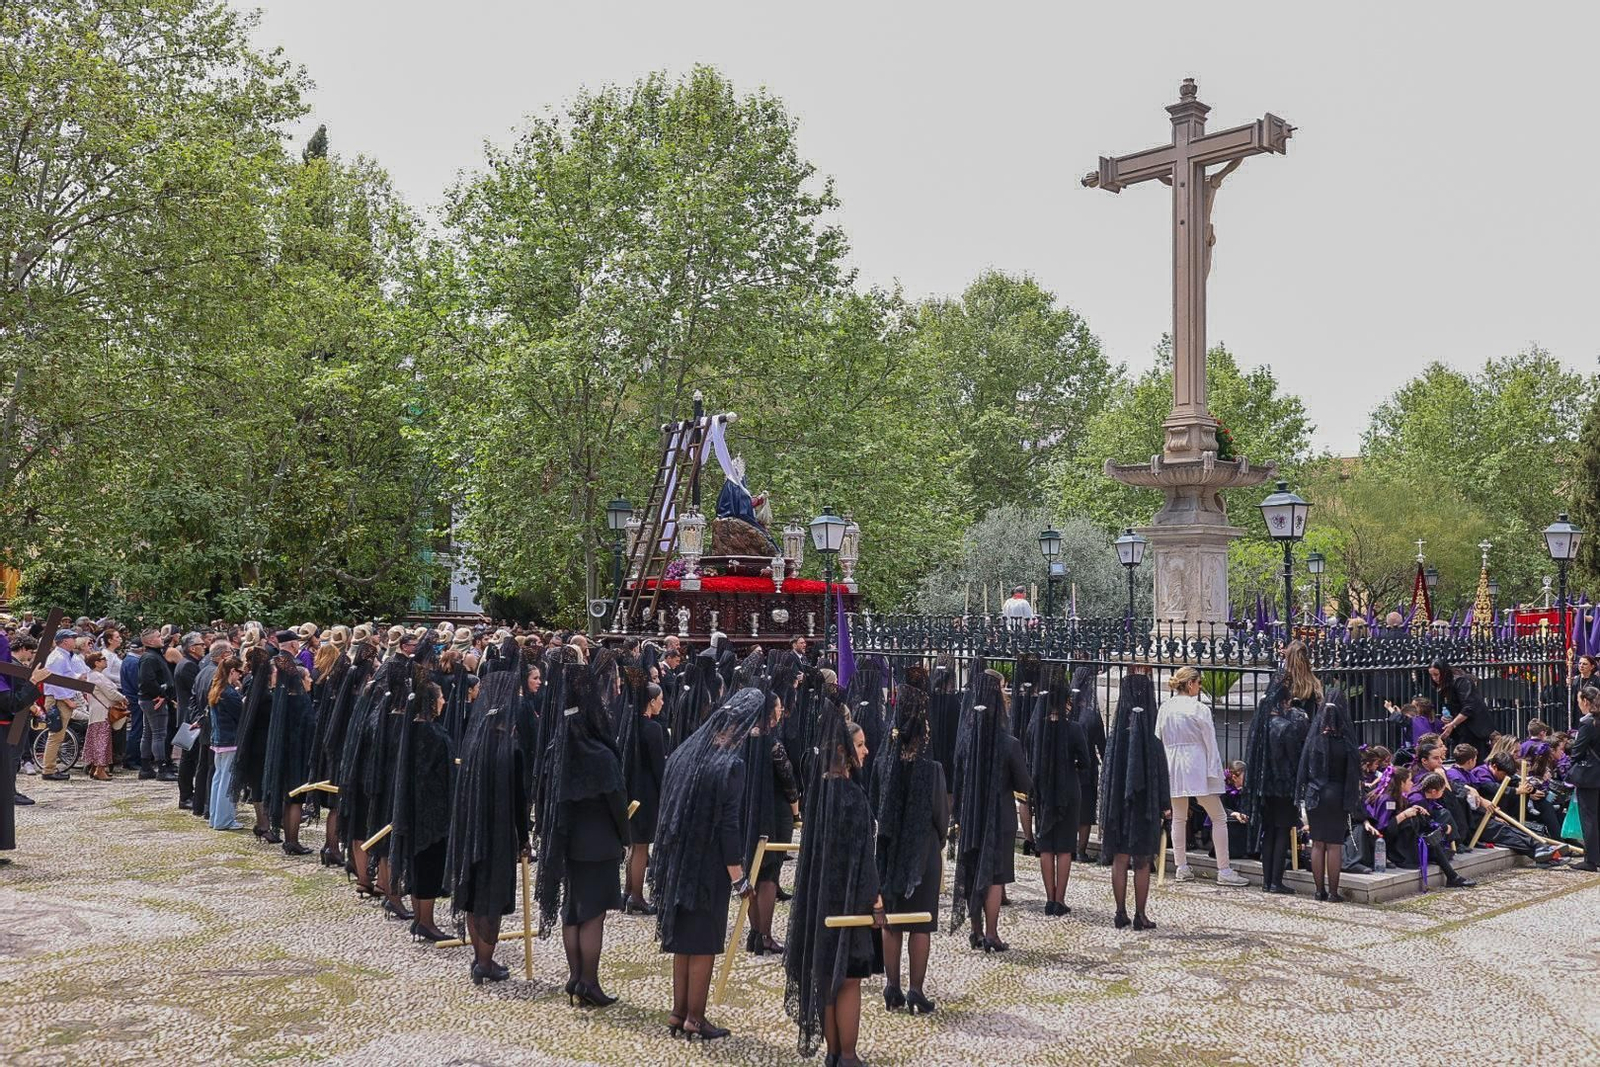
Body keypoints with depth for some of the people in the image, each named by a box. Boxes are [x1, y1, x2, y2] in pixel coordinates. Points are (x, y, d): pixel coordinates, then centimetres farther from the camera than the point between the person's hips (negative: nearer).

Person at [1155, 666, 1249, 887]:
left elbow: (1159, 740, 9)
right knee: (1218, 817, 3)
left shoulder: (1164, 708, 4)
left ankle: (1181, 868, 15)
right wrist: (1215, 772, -3)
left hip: (1172, 767, 5)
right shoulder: (1199, 709, -10)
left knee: (1179, 817, 14)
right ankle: (1224, 870, 0)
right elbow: (1210, 742, -8)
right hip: (1196, 766, -5)